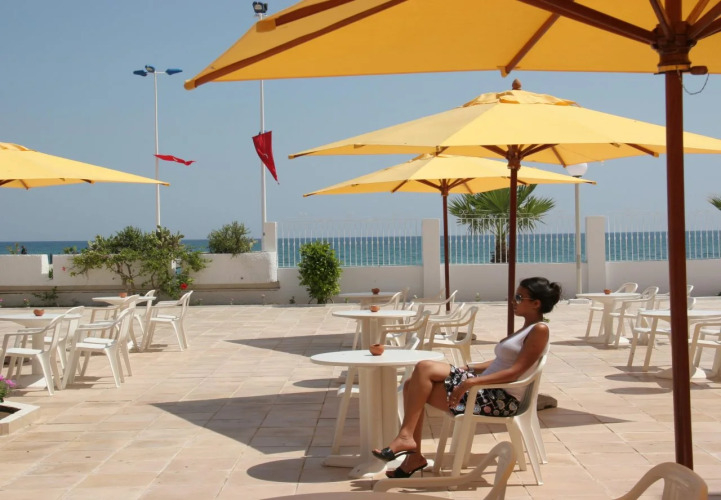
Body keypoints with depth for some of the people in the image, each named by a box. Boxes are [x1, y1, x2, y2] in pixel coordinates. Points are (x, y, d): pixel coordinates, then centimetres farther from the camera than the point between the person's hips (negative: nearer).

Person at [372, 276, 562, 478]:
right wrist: (470, 368, 13)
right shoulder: (527, 328, 19)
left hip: (501, 399, -10)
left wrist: (471, 382, -24)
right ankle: (413, 456, -2)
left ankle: (405, 437, -15)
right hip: (486, 388, 10)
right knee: (413, 384, -1)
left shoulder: (540, 329, -10)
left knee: (424, 369, -17)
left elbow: (515, 371, -19)